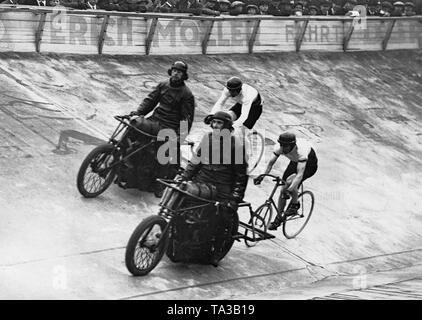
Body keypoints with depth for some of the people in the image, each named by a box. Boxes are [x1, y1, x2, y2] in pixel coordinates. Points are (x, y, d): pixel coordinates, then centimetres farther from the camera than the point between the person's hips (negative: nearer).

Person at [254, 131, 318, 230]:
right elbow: (271, 162, -17)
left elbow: (300, 174, -47)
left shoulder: (301, 151, -42)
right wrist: (262, 176, -30)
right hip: (295, 162, 6)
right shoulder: (279, 148, -27)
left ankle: (295, 204, -7)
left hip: (310, 164, -6)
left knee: (290, 181, -32)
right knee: (283, 190, -2)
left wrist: (290, 188, -59)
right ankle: (278, 218, 13)